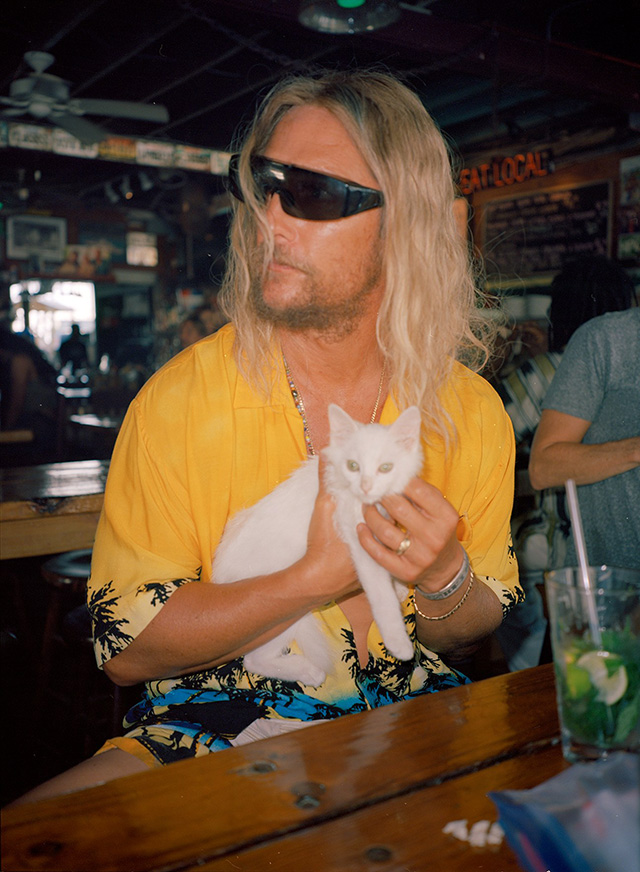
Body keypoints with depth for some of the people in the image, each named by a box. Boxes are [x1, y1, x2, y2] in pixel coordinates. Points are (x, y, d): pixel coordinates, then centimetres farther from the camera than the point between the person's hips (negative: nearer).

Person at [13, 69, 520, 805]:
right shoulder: (180, 399, -11)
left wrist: (445, 579, -18)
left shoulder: (471, 412, -4)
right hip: (212, 724, -2)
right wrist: (318, 577, -21)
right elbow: (125, 644, -11)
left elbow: (472, 637, 6)